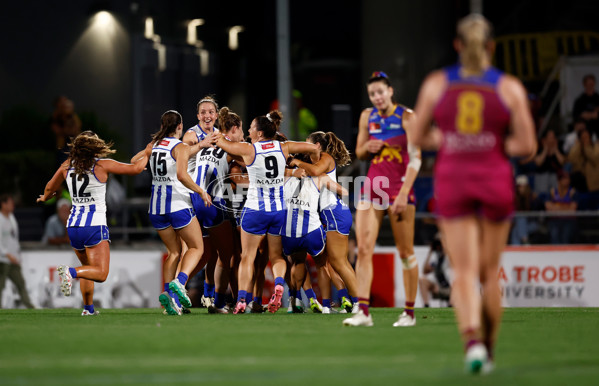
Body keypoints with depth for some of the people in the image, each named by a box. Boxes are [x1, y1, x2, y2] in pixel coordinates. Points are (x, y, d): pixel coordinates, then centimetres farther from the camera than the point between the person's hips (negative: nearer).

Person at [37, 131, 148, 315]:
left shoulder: (67, 166, 5)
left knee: (88, 267, 24)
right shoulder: (102, 165, -8)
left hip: (73, 226, 6)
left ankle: (88, 307, 21)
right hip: (95, 226, -6)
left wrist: (44, 198, 43)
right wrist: (146, 155, 17)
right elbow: (136, 168, -5)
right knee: (100, 273, -9)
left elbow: (50, 187, 20)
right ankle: (70, 272, -34)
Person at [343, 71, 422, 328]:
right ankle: (363, 311, -11)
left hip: (399, 187, -4)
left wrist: (404, 193, -19)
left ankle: (409, 313, 9)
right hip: (372, 186, 4)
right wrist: (367, 147, -3)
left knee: (405, 252, 1)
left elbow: (415, 158, -11)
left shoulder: (406, 117, -6)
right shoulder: (367, 116, 9)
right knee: (363, 248, -8)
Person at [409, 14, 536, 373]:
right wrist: (499, 145, 9)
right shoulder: (510, 87, -3)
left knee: (464, 272, -2)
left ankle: (472, 339, -26)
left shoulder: (436, 83, 1)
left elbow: (418, 137, 7)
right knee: (489, 271, 15)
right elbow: (527, 145, -6)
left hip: (452, 180, 0)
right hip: (495, 181, 0)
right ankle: (489, 348, 23)